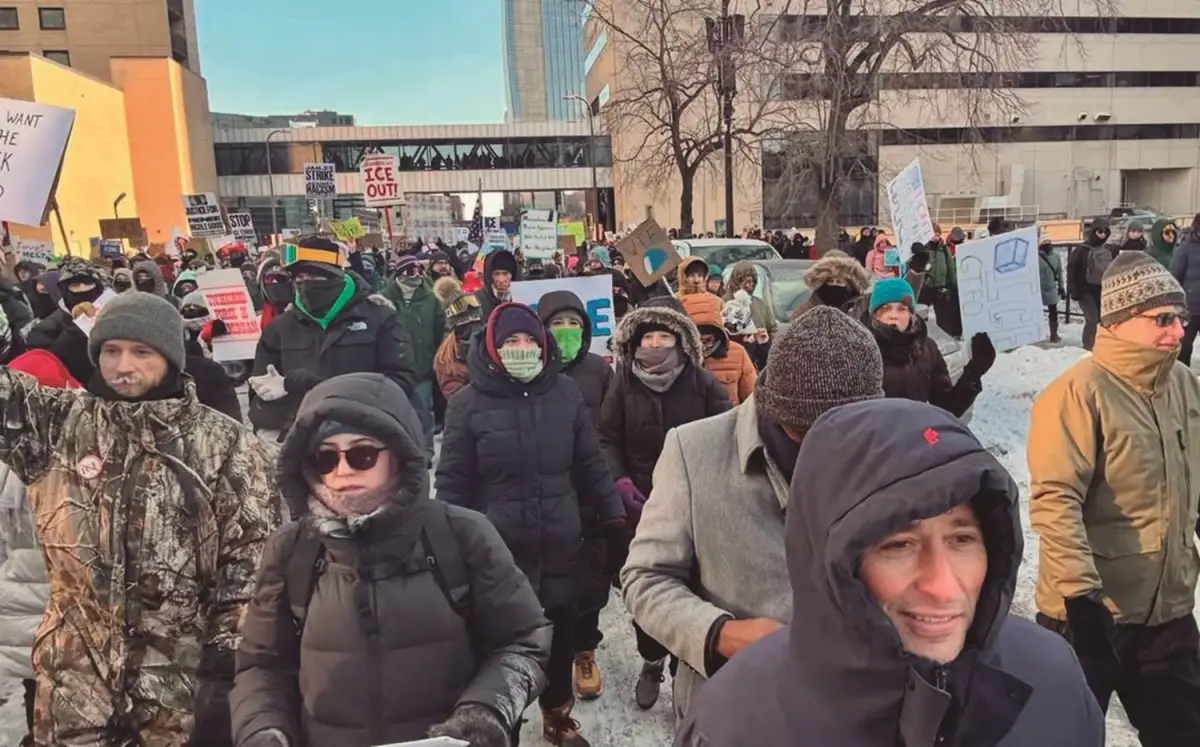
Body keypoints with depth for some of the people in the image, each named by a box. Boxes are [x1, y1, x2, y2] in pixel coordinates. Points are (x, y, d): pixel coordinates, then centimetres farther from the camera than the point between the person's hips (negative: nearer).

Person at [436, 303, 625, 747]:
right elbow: (453, 480, -3)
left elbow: (590, 463, 9)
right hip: (497, 546, -3)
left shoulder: (566, 393, 2)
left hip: (560, 542, 3)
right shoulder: (468, 404, -6)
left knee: (561, 628, 17)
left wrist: (612, 516, 10)